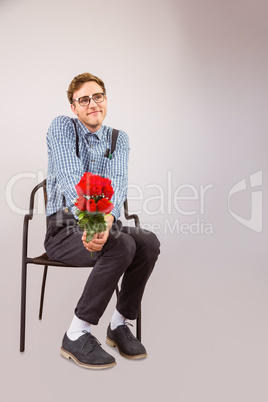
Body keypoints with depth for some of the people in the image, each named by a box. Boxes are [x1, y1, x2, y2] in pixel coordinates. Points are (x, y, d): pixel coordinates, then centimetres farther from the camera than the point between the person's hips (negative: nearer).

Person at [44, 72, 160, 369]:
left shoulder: (118, 139, 7)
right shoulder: (61, 127, -3)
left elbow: (118, 183, -13)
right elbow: (70, 179, -20)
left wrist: (107, 220, -35)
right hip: (63, 228, -4)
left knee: (149, 243, -23)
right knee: (122, 246, -31)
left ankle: (120, 324, -5)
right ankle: (76, 335, -19)